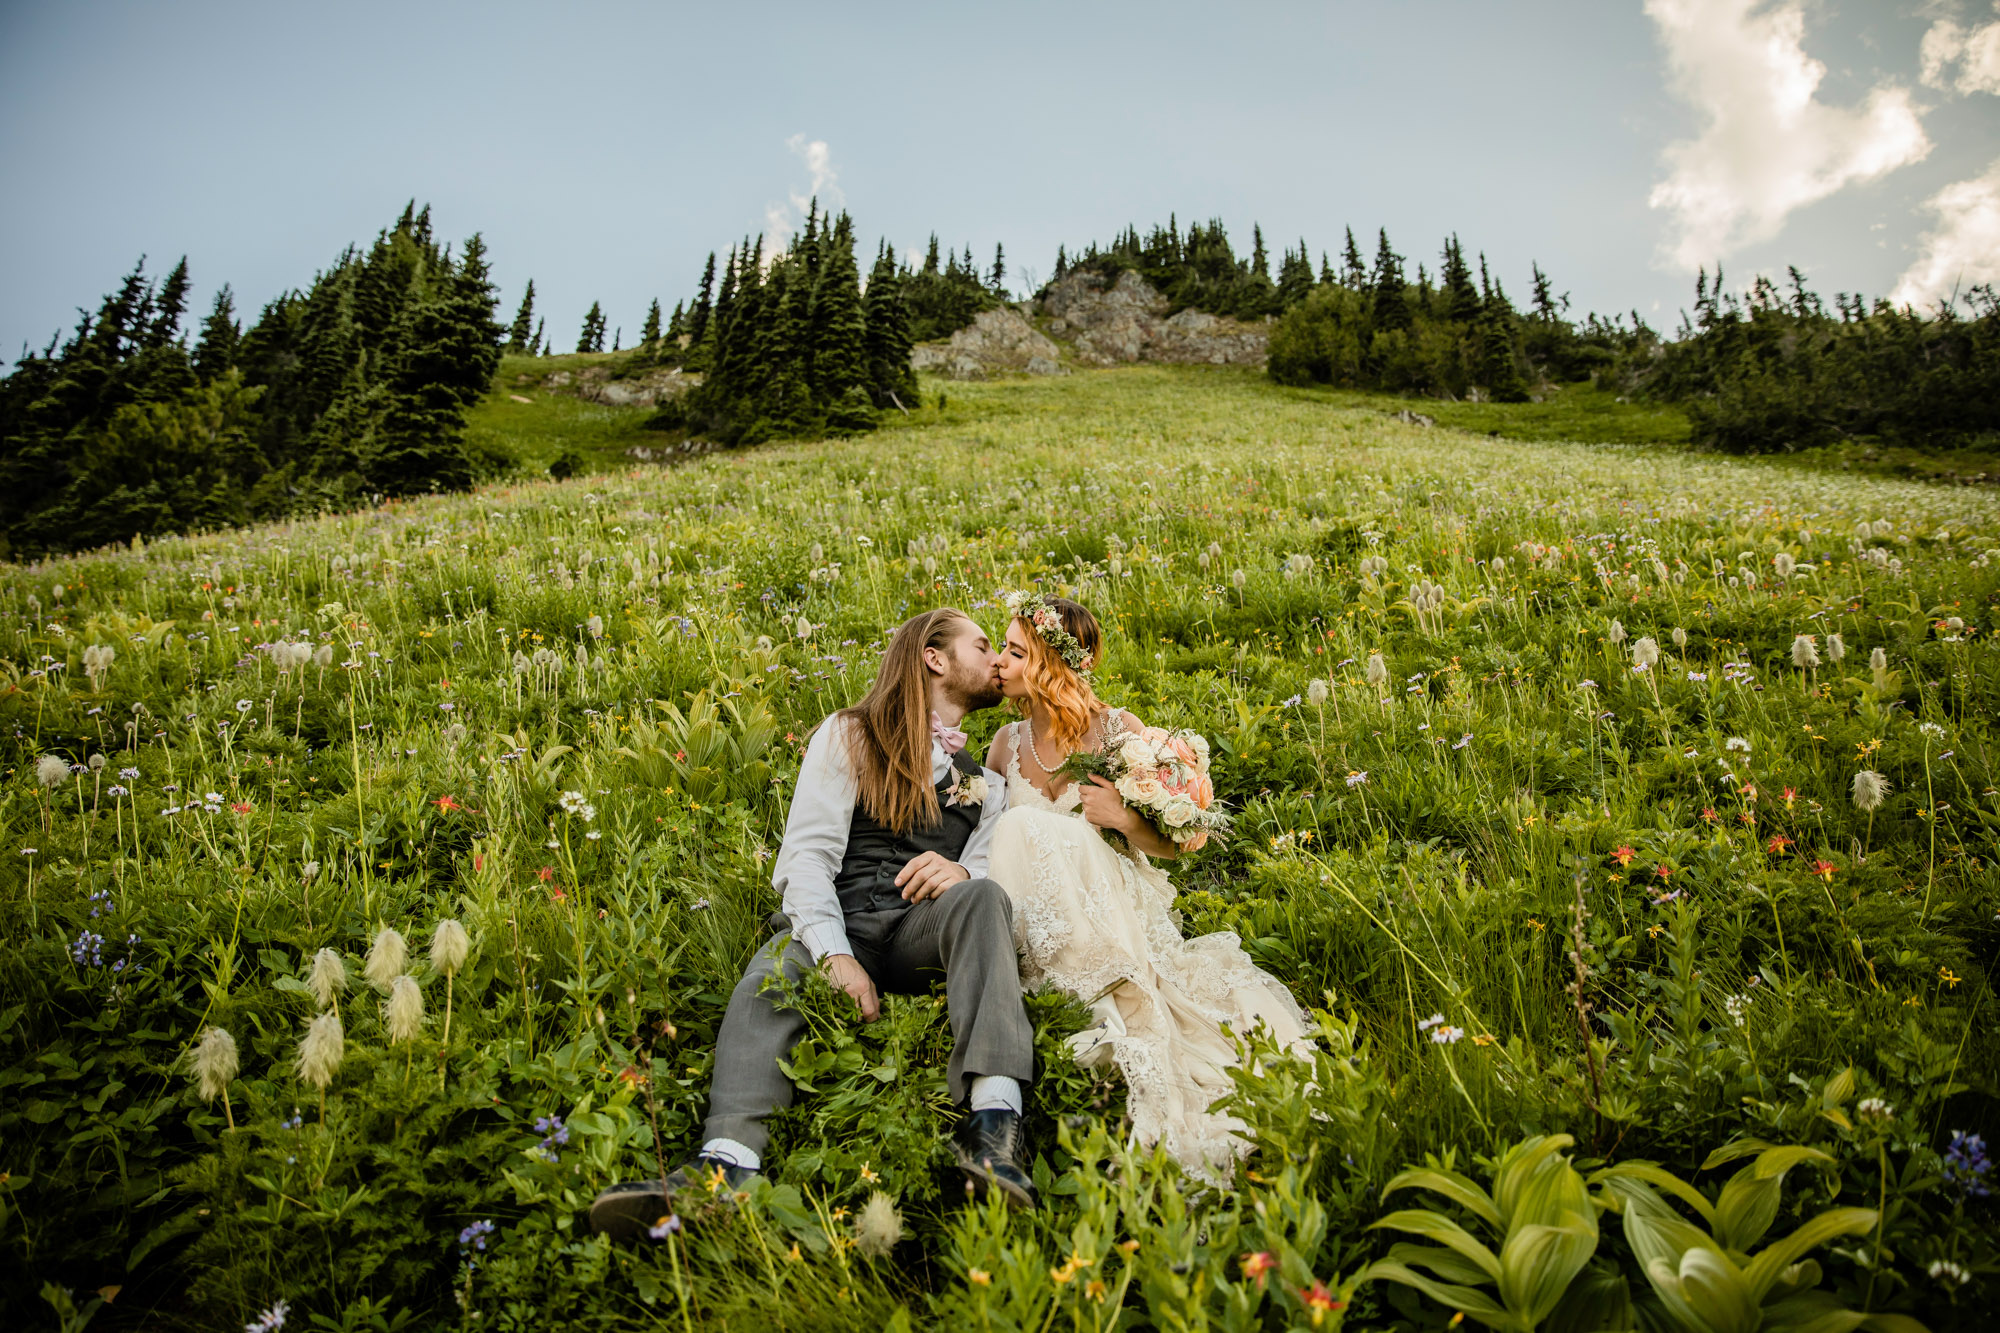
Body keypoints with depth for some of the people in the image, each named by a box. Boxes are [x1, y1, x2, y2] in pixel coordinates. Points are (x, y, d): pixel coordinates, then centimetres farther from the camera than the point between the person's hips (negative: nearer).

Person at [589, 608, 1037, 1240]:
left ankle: (994, 1119, -45)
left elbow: (992, 868, 11)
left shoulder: (986, 778, 24)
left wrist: (961, 872, -15)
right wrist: (837, 957, -18)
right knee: (774, 974, -33)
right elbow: (808, 854, -1)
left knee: (981, 897, -30)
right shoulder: (848, 736, 11)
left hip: (925, 929, 2)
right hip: (834, 922, -1)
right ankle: (727, 1165, -54)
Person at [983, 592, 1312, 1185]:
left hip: (1120, 906, -3)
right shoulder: (1007, 743, 10)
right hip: (1043, 924, 3)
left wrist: (1128, 819, -16)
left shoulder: (1120, 730, 0)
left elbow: (1168, 845, 5)